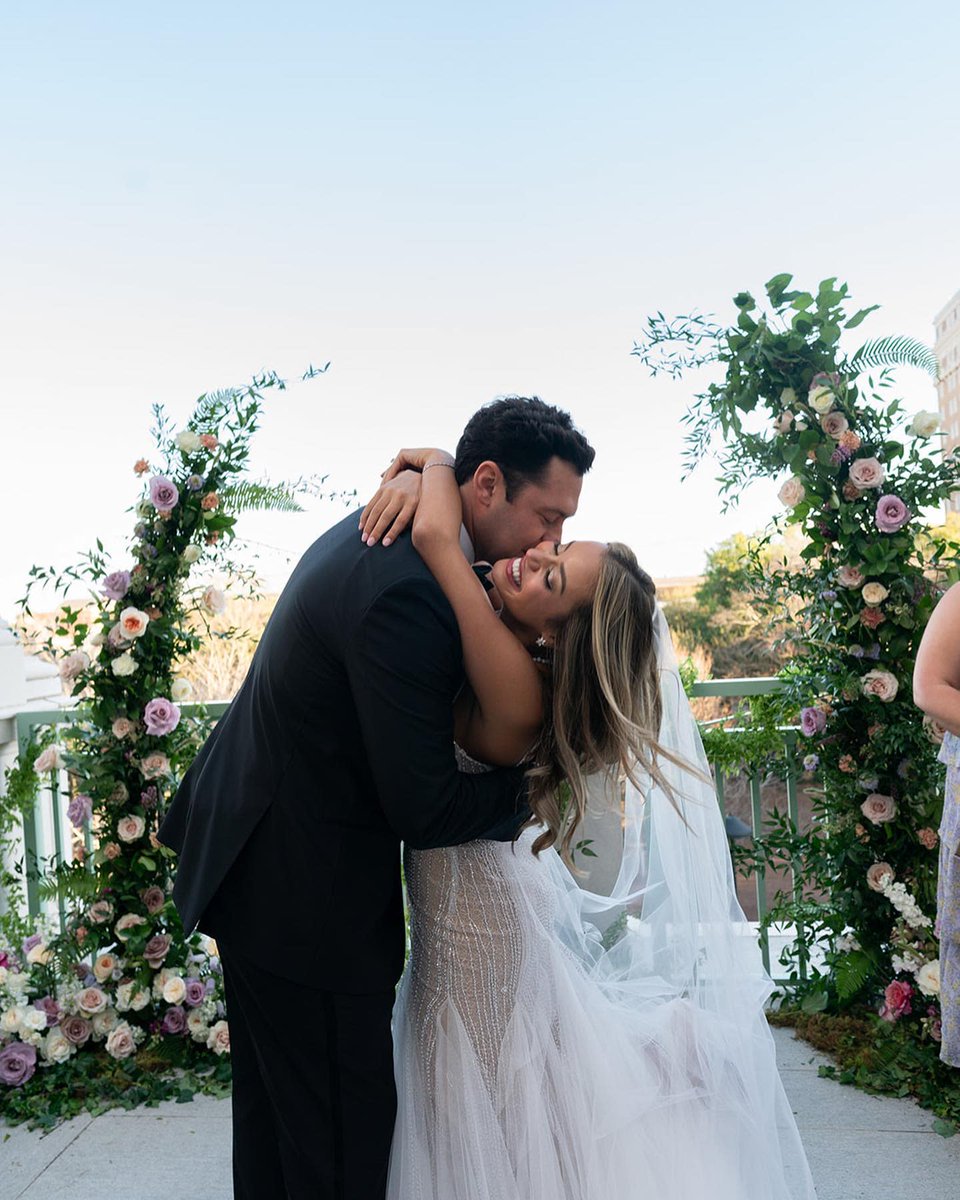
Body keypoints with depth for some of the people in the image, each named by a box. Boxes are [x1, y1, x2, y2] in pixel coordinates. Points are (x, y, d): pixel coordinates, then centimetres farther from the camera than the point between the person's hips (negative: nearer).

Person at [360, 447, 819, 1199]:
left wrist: (435, 464, -24)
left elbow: (437, 535, -41)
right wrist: (416, 483, -13)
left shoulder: (518, 692, -33)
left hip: (486, 949, -8)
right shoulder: (494, 649, -8)